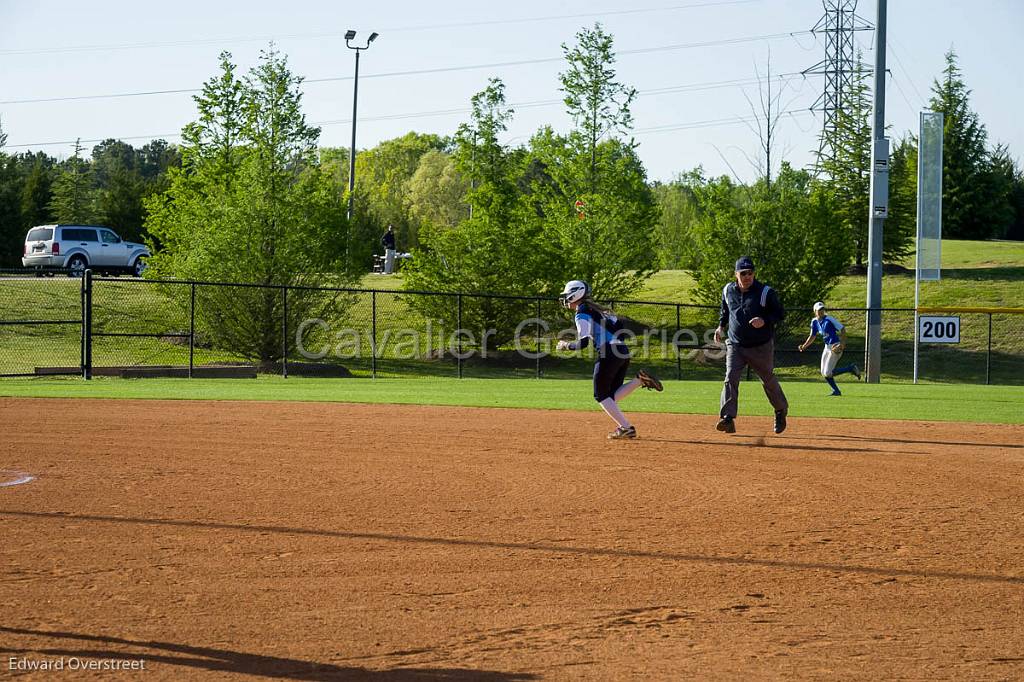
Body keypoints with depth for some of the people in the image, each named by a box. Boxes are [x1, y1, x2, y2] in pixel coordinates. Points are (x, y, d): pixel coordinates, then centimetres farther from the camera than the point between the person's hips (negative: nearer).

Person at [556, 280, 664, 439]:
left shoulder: (582, 313, -5)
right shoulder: (595, 309, 22)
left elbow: (583, 343, -11)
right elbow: (618, 324, 20)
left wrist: (566, 345, 4)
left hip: (609, 353, -9)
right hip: (624, 351, 9)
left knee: (601, 396, 2)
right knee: (611, 397, 13)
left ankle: (626, 428, -5)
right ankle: (640, 380, -3)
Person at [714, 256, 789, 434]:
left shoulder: (765, 292, -10)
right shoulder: (728, 291, 2)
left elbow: (780, 313, -7)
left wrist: (764, 321, -24)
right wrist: (721, 327, 9)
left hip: (761, 347, -2)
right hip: (735, 345, 2)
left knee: (768, 380, 11)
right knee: (730, 378, -15)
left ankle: (781, 411, 36)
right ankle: (728, 419, -22)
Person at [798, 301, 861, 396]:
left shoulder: (829, 319, -17)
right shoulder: (815, 322, 5)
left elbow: (843, 329, -16)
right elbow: (812, 336, 16)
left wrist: (842, 344, -22)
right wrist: (804, 346, 3)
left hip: (835, 346, -8)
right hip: (827, 347, 8)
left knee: (828, 373, -12)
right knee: (824, 373, 9)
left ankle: (851, 368, 0)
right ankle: (836, 391, 21)